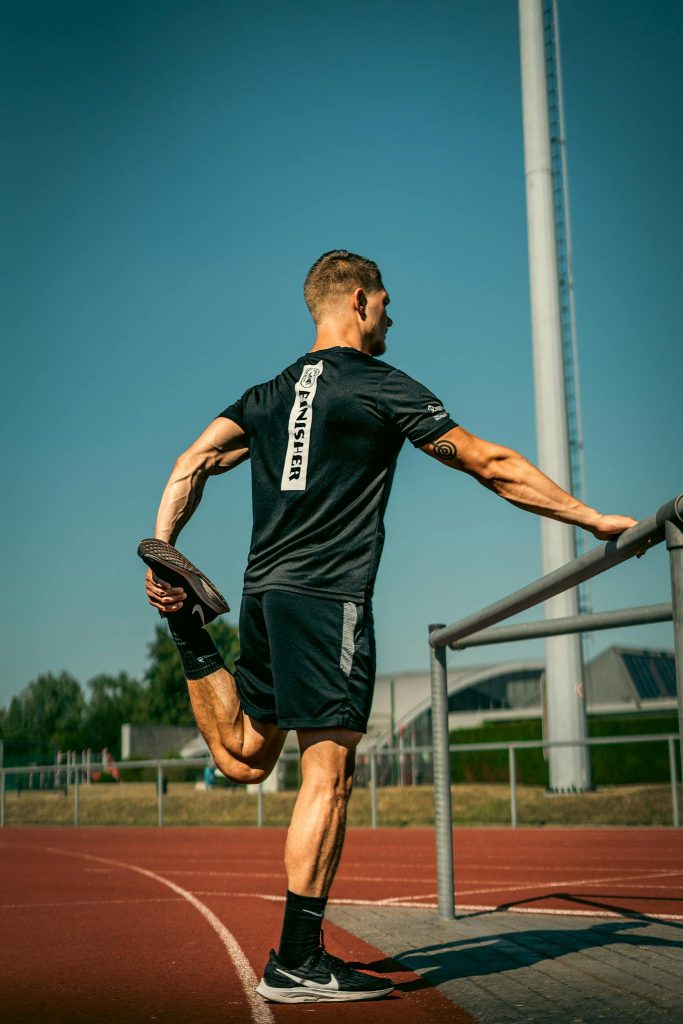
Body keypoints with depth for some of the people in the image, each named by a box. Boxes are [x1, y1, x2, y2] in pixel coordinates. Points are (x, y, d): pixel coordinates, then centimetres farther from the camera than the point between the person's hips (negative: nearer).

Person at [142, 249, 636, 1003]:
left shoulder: (270, 395, 20)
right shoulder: (381, 387, 0)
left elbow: (195, 460, 9)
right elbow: (490, 466, 0)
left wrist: (160, 548, 6)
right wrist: (595, 520, 6)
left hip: (264, 594, 8)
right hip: (327, 598, -7)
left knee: (243, 759, 20)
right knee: (329, 770, -6)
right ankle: (296, 963, -5)